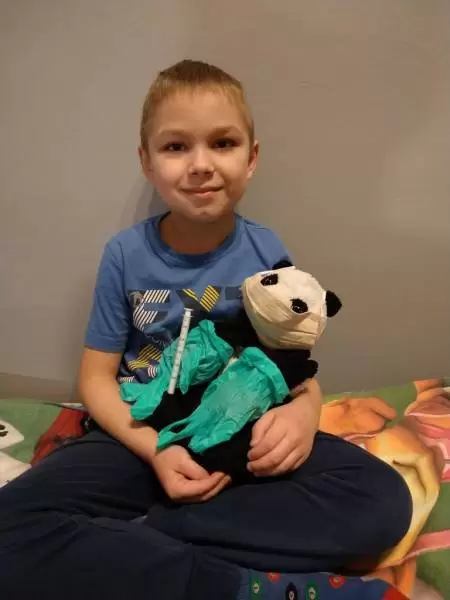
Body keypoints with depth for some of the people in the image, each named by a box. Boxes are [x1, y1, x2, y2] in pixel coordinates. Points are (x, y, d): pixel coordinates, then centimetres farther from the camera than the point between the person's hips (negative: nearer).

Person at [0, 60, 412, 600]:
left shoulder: (266, 251, -3)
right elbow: (97, 376, -2)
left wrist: (304, 410, -21)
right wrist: (156, 450, -19)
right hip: (144, 436, -1)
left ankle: (137, 538, -20)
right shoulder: (125, 256, -6)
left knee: (383, 500, -21)